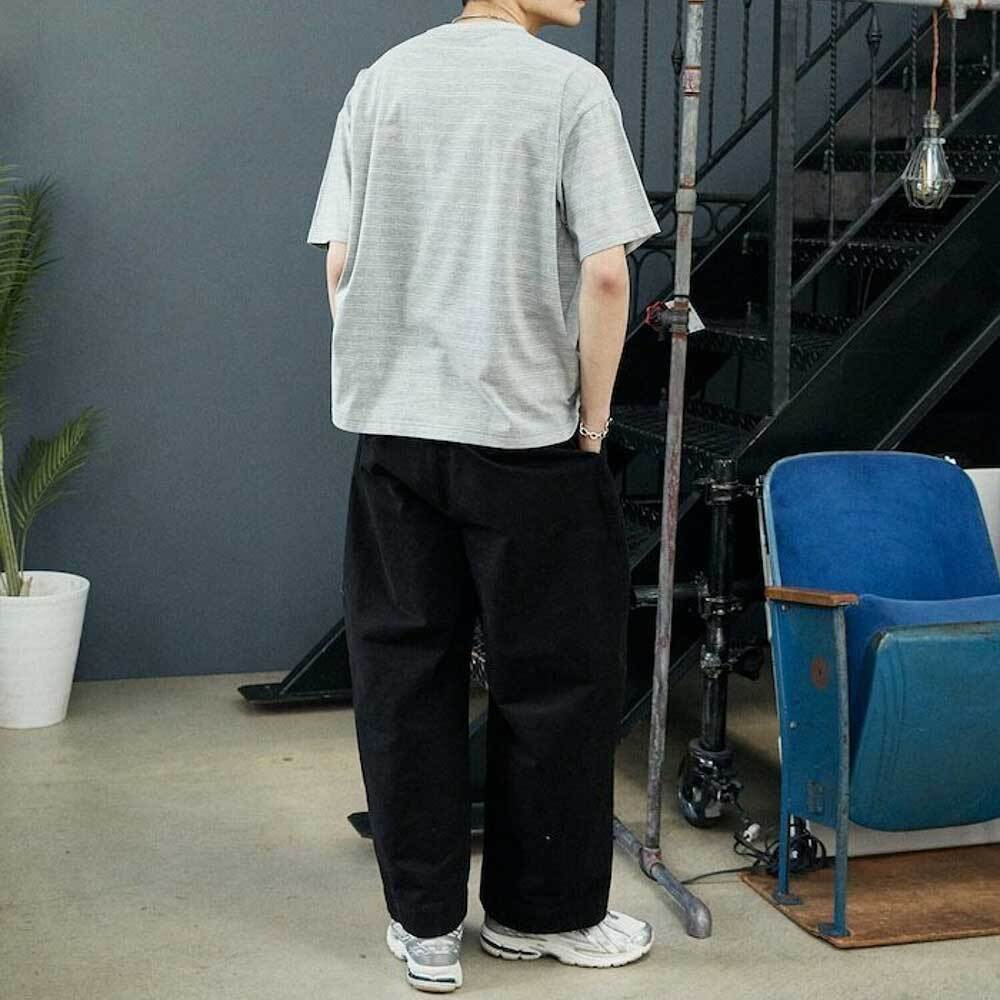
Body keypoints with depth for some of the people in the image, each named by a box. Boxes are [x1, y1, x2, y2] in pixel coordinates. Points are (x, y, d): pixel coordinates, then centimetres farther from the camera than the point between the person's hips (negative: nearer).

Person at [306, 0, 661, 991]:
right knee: (553, 679, 10)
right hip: (525, 436, -4)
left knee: (403, 676, 10)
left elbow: (340, 263, 5)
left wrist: (385, 386, 14)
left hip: (390, 430, 4)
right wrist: (592, 421, -1)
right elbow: (605, 274, -12)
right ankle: (540, 911, 22)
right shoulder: (569, 85, -6)